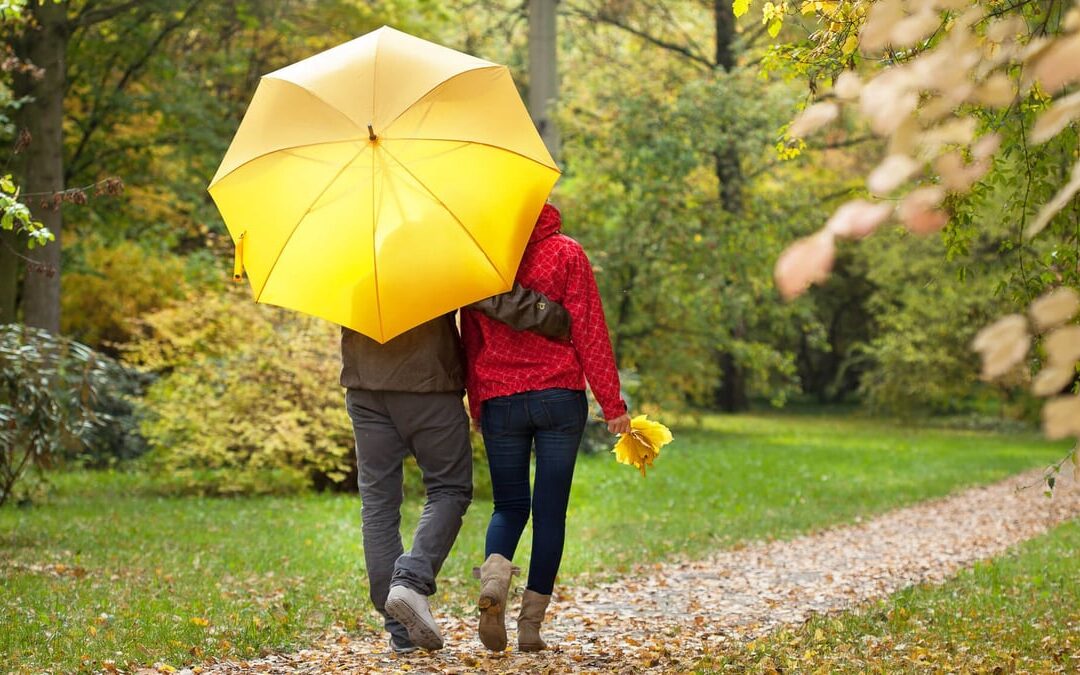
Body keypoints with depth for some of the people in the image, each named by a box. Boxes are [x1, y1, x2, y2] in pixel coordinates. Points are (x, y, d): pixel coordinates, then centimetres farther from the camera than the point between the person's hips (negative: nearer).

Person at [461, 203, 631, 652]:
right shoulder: (565, 253, -4)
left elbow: (470, 341, 9)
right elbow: (589, 332, -6)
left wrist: (476, 406, 18)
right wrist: (612, 403, -2)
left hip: (498, 401, 2)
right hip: (559, 396, -2)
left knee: (509, 506, 13)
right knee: (550, 510, 4)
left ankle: (494, 576, -18)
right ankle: (531, 623, 2)